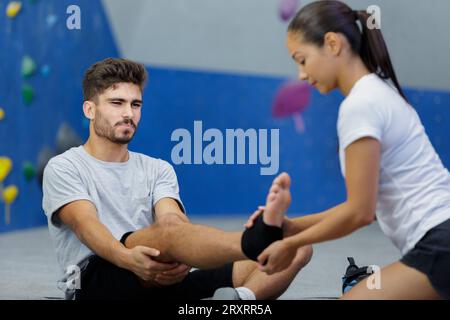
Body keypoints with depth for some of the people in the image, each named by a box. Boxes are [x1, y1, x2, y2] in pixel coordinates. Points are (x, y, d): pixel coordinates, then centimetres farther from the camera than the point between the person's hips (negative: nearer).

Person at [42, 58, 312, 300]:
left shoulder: (158, 170, 22)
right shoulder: (64, 168, 9)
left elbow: (174, 219, 1)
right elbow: (86, 225, -11)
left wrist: (181, 258, -23)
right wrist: (128, 258, -32)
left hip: (162, 281, 4)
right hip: (97, 284, -4)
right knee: (168, 230, -37)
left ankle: (240, 298, -48)